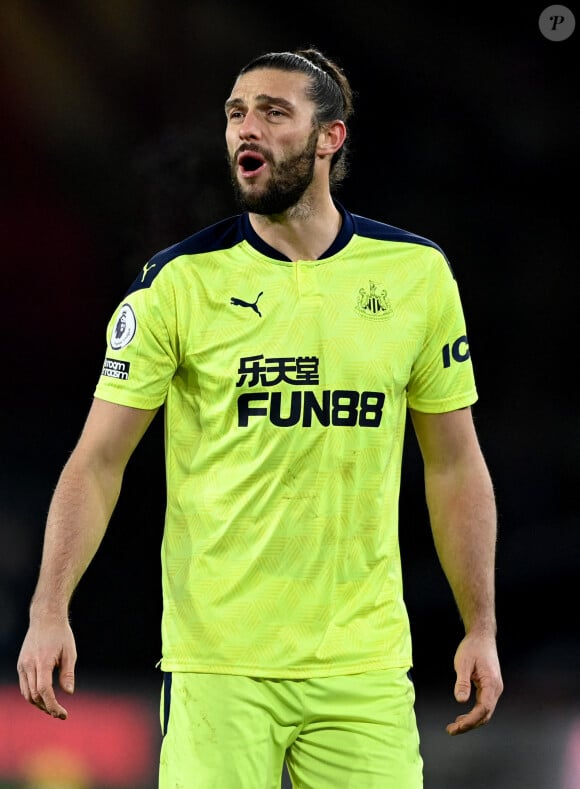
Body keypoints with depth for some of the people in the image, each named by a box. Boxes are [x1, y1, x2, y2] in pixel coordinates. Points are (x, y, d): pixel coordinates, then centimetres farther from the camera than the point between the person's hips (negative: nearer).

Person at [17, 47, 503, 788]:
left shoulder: (416, 273, 4)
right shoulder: (179, 280, -2)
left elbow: (453, 462, 11)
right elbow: (98, 459, -2)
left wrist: (481, 628, 7)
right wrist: (49, 612, -14)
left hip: (365, 663, 2)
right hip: (214, 662, -2)